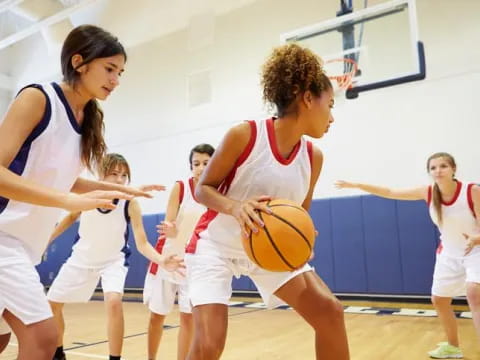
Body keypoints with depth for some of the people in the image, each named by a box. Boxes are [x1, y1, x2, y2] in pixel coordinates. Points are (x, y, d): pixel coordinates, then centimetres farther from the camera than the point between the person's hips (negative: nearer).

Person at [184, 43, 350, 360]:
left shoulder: (314, 157, -6)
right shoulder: (244, 135, -21)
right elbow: (203, 189, -12)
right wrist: (235, 207, -33)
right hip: (216, 245, -5)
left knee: (330, 312, -3)